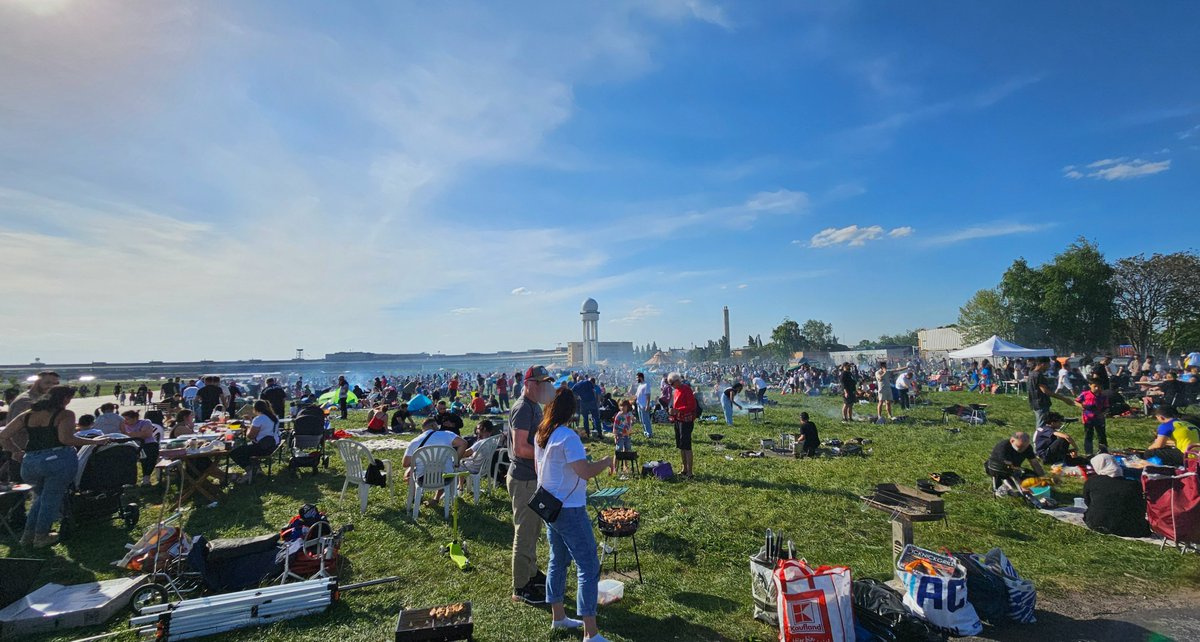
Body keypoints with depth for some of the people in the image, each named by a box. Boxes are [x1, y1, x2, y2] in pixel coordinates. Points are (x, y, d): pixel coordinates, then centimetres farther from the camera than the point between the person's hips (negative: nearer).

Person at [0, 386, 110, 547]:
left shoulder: (27, 415, 15)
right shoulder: (65, 415, -3)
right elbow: (66, 439, -16)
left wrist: (16, 451, 27)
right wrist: (94, 441, -8)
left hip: (30, 462, 6)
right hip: (58, 459, -6)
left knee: (41, 497, 27)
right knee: (51, 499, 10)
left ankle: (28, 534, 29)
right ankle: (41, 536, 18)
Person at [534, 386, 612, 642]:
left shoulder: (541, 435, 4)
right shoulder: (567, 436, -22)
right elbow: (586, 472, -24)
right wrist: (606, 462, -8)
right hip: (569, 510, -9)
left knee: (558, 560, 21)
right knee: (588, 567, -1)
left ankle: (558, 616, 34)